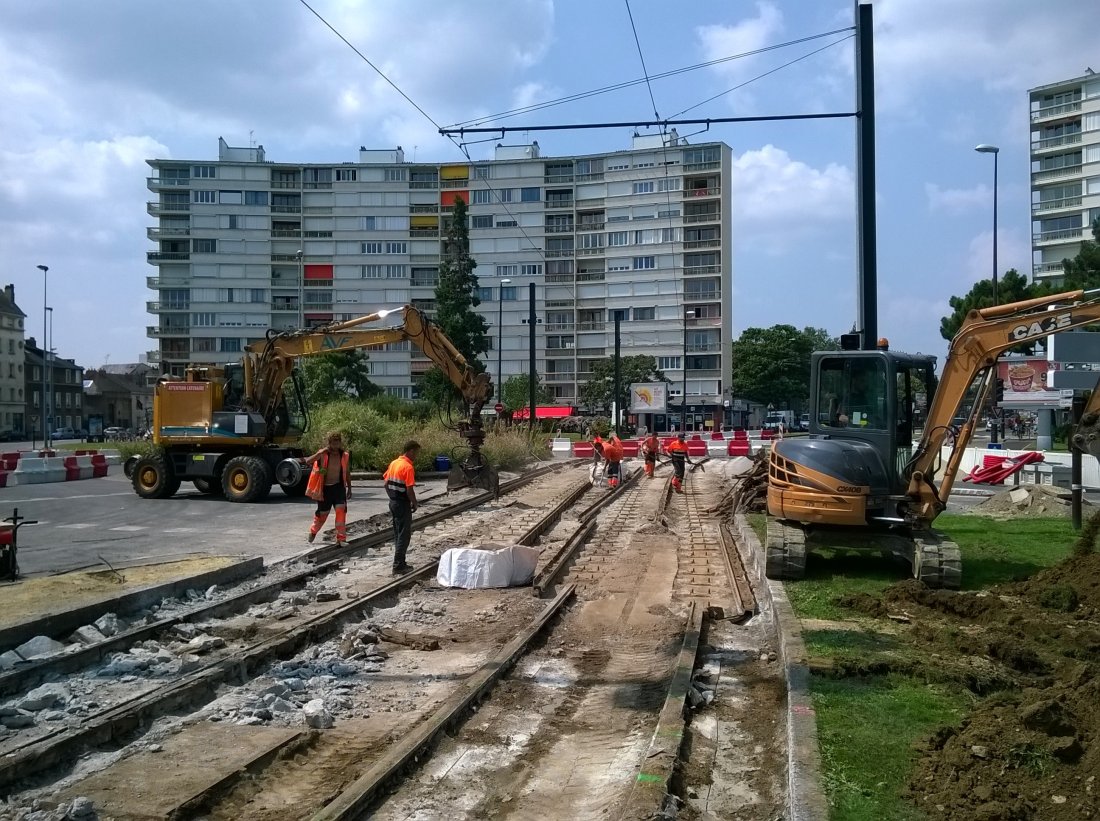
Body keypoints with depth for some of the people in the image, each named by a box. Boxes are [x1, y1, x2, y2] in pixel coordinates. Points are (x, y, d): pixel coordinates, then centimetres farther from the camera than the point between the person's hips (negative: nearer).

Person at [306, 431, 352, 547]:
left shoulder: (344, 456, 2)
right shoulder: (323, 454, -6)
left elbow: (347, 473, 14)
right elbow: (308, 462, -19)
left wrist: (349, 488, 16)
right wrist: (321, 452, -25)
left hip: (339, 487, 1)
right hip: (325, 488, -1)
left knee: (341, 510, -16)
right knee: (322, 513, 10)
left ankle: (341, 538, -11)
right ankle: (313, 532, 37)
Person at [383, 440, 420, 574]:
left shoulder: (393, 463, 8)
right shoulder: (408, 467, -18)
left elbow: (386, 483, 12)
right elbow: (409, 490, -21)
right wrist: (414, 503, -7)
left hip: (393, 502, 9)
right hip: (403, 504, -9)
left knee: (398, 534, 15)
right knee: (404, 535, -1)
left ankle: (399, 562, 21)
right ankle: (398, 565, 0)